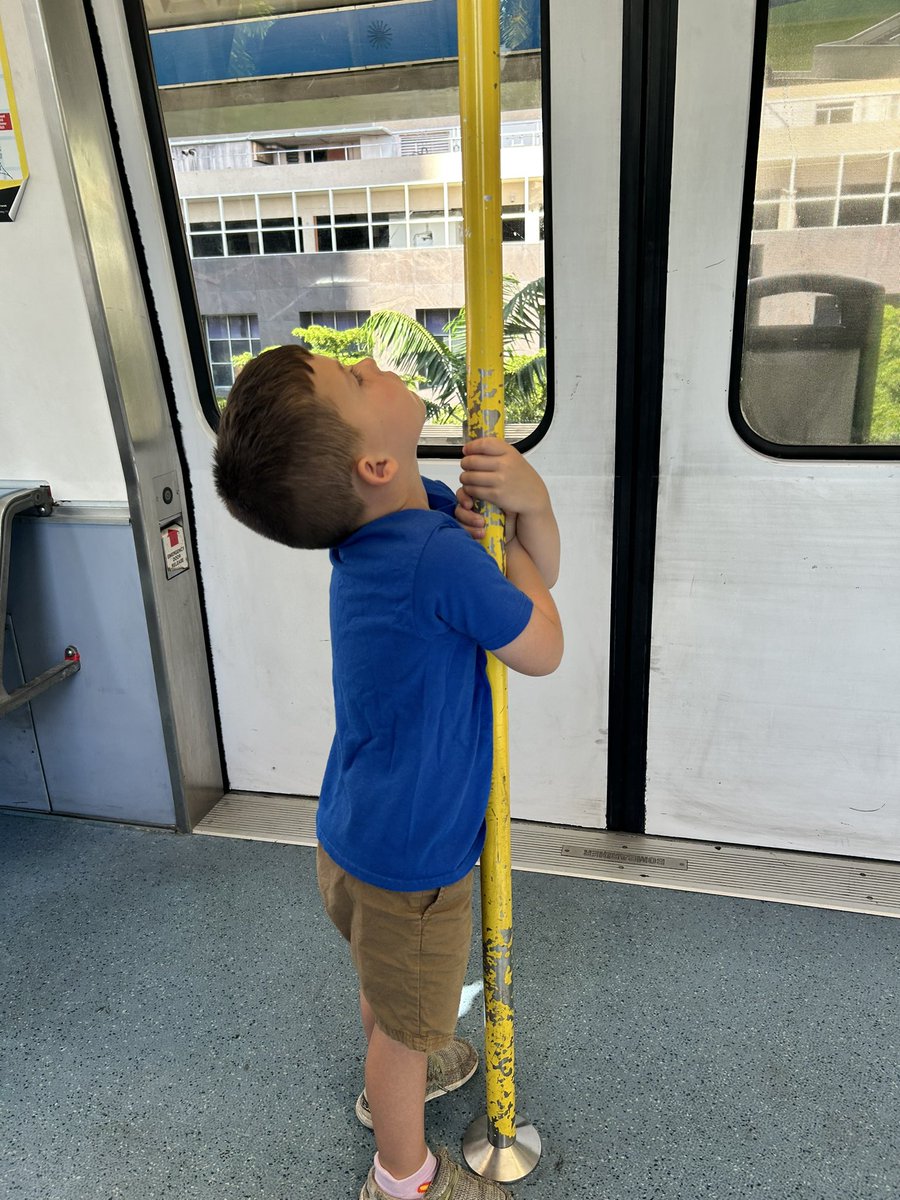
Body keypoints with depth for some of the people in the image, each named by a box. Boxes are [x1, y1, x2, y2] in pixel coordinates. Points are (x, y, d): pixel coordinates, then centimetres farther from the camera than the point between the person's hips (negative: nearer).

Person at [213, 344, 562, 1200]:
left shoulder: (398, 521, -8)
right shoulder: (439, 558, -35)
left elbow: (540, 573, 0)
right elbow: (542, 651, -18)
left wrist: (530, 499, -20)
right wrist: (502, 530, -11)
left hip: (357, 832, 8)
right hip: (407, 857, -8)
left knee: (384, 985, 33)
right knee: (408, 1022, 19)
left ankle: (391, 1081, 62)